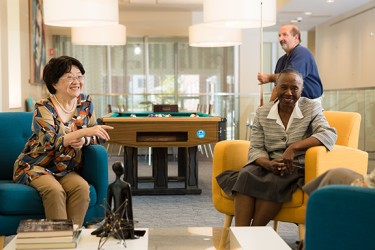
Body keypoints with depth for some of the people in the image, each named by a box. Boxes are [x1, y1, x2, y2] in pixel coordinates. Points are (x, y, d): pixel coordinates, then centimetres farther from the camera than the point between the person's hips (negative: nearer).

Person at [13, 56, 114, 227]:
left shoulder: (86, 104, 2)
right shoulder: (43, 108, -13)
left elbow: (94, 137, 5)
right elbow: (51, 144, -25)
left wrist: (83, 141, -20)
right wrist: (84, 132, -35)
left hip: (66, 170, 4)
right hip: (35, 166, -4)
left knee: (82, 187, -27)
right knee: (55, 190, -32)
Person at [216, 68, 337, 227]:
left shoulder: (312, 108, 2)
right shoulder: (262, 112, 9)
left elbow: (329, 135, -15)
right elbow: (255, 149, 4)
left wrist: (294, 147, -27)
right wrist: (268, 164, -20)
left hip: (298, 168, -2)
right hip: (268, 166, 3)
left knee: (273, 182, -34)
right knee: (246, 175, -30)